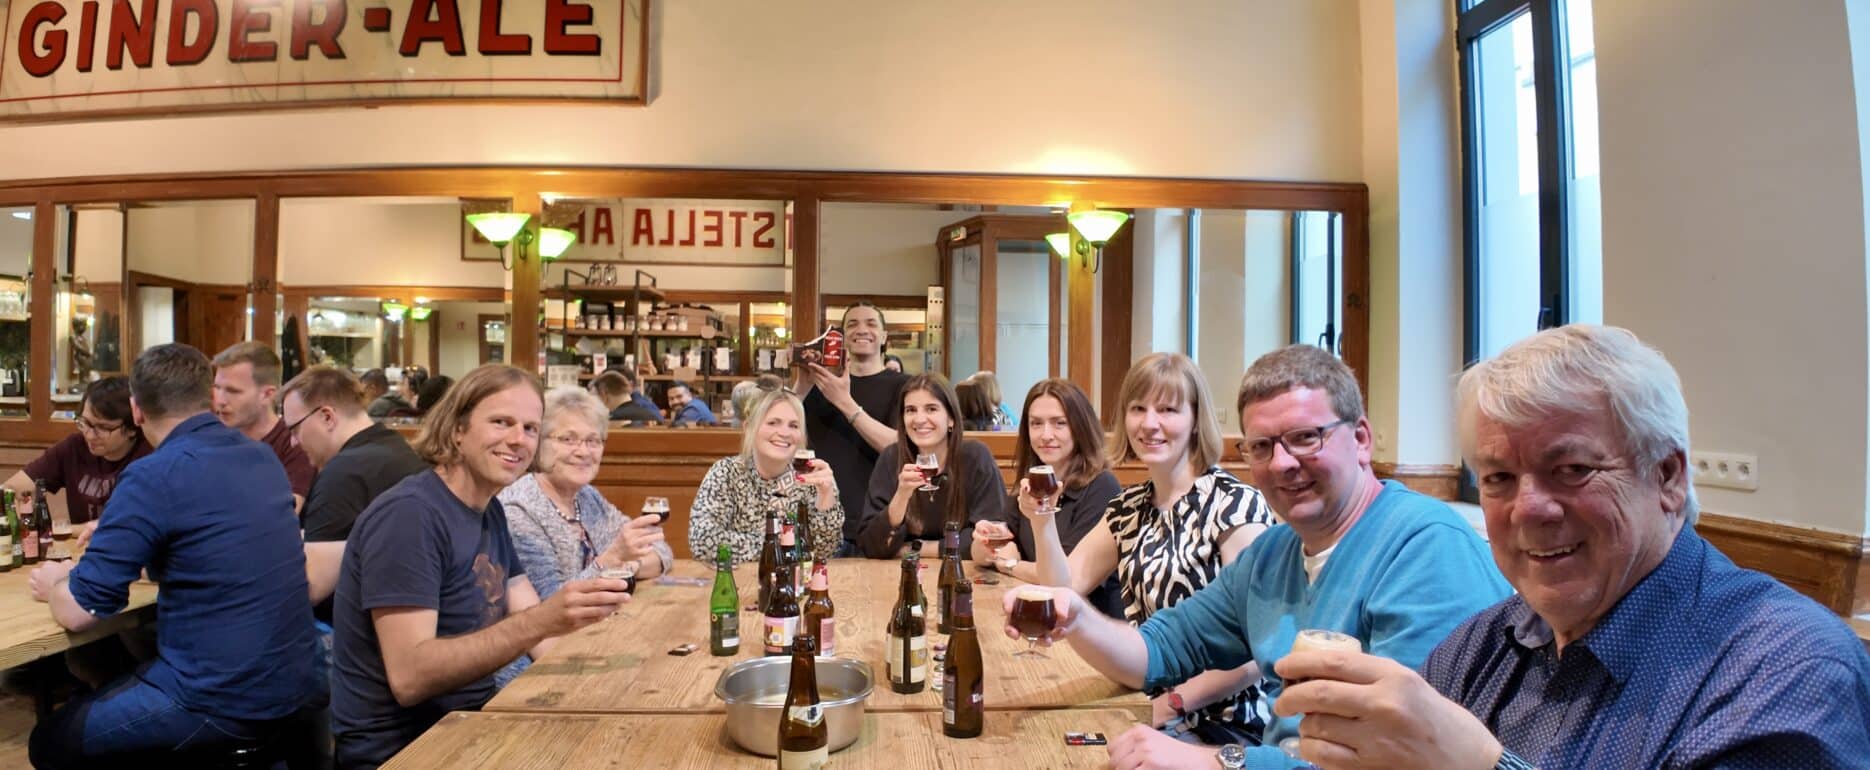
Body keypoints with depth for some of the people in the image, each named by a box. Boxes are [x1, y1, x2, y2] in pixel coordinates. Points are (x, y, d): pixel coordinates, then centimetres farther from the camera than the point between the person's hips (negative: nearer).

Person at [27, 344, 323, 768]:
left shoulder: (153, 476, -17)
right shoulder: (264, 458, 6)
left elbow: (79, 612, -10)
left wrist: (54, 583, 12)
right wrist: (115, 534, 28)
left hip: (223, 702, -7)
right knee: (108, 682, 32)